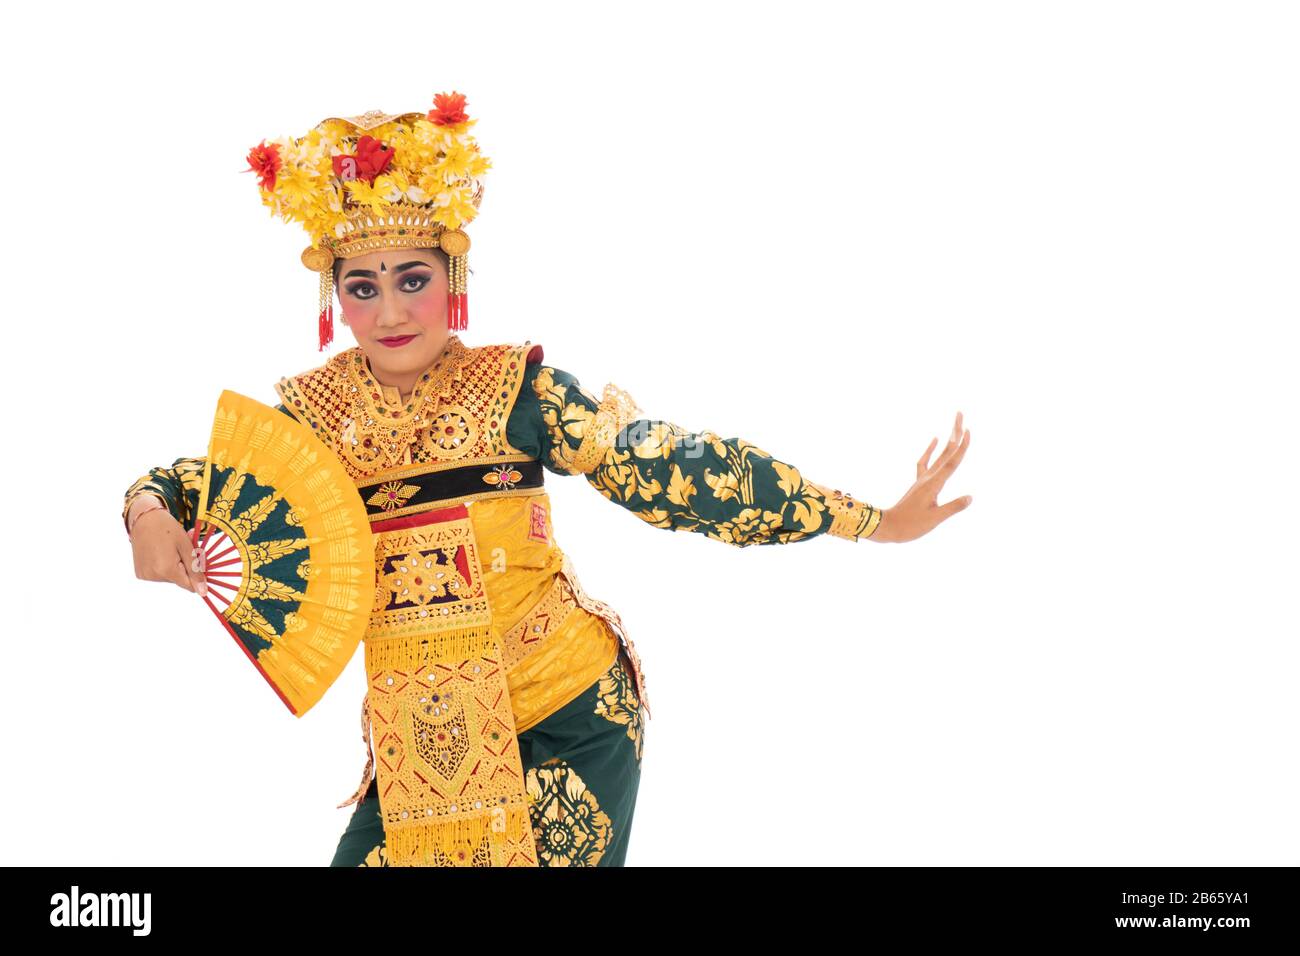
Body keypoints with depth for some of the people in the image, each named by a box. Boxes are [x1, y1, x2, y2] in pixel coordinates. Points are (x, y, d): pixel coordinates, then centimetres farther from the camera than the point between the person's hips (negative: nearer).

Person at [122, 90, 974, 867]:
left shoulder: (517, 388, -10)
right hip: (420, 738, 3)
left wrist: (869, 521, -15)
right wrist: (151, 513, -16)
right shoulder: (313, 412, -1)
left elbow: (668, 467, -12)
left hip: (572, 717, -3)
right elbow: (208, 478, 9)